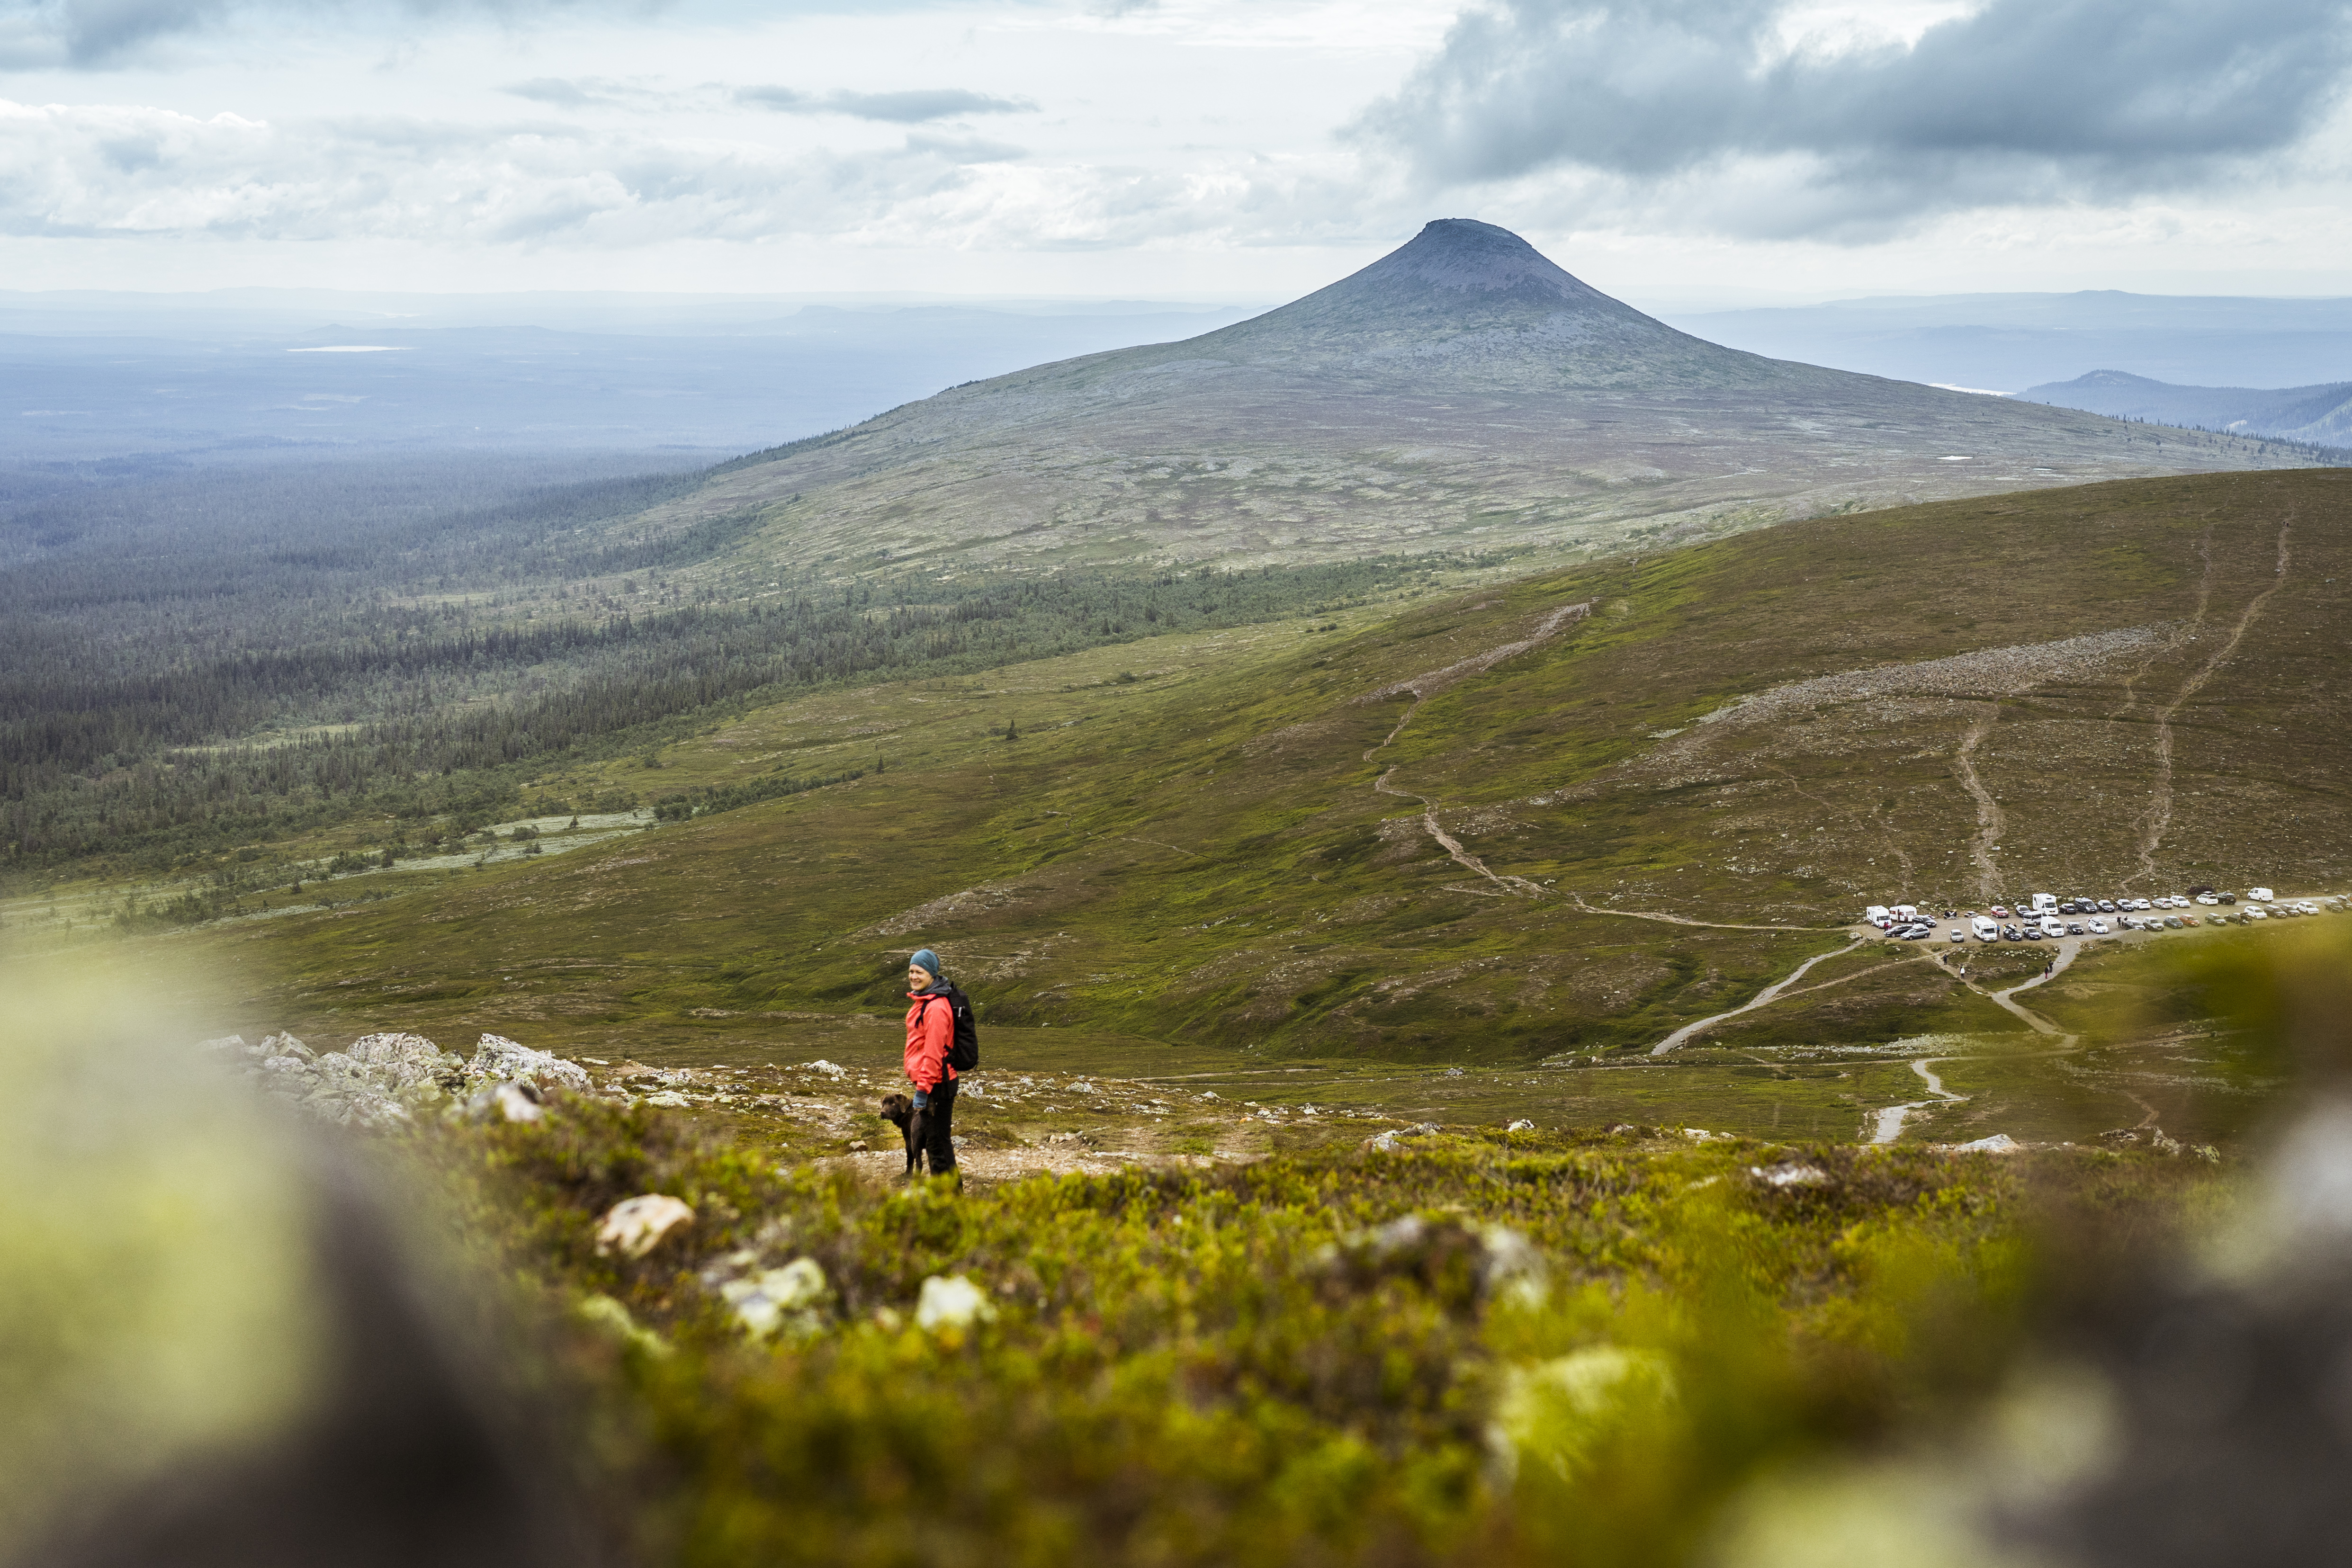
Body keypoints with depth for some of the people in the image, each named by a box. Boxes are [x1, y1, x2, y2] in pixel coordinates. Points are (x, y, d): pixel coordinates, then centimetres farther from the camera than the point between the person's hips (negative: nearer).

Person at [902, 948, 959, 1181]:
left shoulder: (936, 1007, -19)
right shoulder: (921, 1002, 13)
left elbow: (933, 1053, -22)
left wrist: (922, 1090, -21)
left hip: (937, 1084, -11)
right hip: (926, 1081, 11)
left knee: (938, 1143, -4)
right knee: (932, 1141, 17)